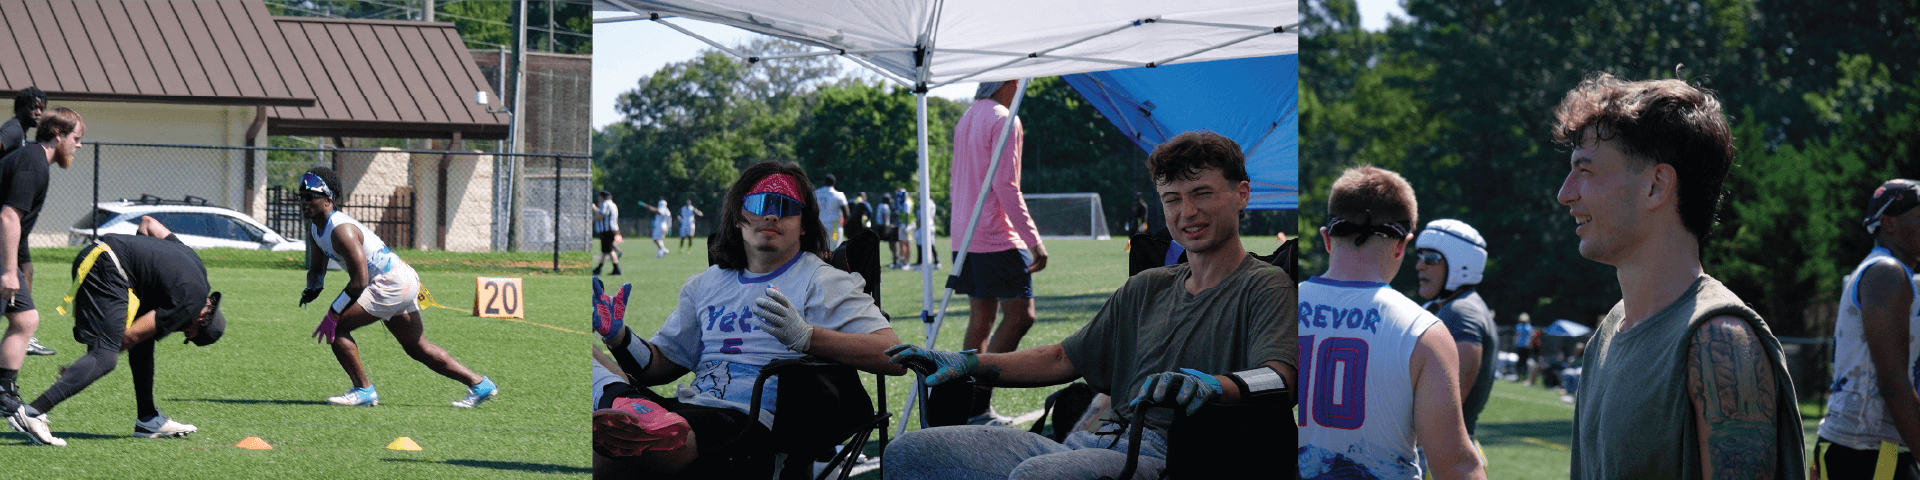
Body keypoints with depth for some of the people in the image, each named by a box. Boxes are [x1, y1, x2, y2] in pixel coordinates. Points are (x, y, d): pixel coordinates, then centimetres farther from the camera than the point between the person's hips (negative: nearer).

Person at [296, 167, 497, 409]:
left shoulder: (341, 230, -22)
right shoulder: (316, 229, 9)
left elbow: (360, 280, -26)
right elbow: (317, 268, 22)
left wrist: (332, 314, -24)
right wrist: (311, 289, -1)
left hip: (392, 282, -11)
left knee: (337, 327, -14)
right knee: (418, 348, 17)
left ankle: (363, 390, -5)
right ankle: (479, 384, 22)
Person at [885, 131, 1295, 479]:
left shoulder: (1263, 287, 3)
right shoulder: (1146, 288, 27)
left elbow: (1277, 380, -16)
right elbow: (1063, 359, 29)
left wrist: (1208, 384, -38)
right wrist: (968, 363, 14)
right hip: (1096, 442, 8)